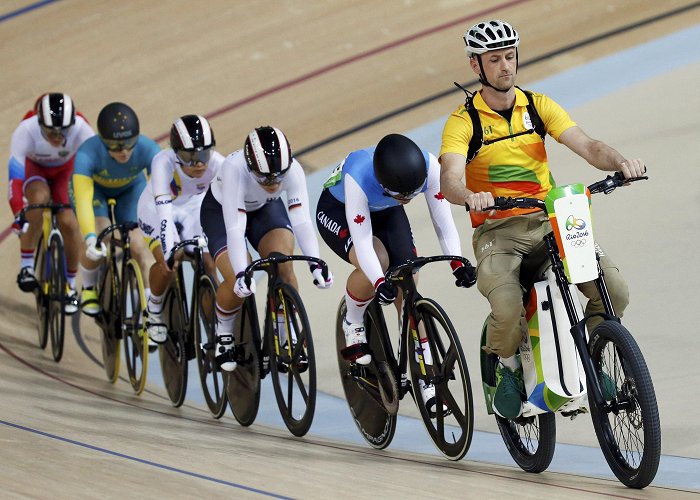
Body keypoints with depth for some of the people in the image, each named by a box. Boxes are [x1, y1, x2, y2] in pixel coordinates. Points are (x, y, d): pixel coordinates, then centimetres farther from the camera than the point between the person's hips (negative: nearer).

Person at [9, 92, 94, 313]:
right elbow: (15, 175, -41)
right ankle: (26, 266, -17)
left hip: (65, 169, 1)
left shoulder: (81, 129, -37)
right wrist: (19, 216, -49)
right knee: (39, 198, -33)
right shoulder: (26, 130, -39)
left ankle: (70, 286, 7)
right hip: (33, 167, -1)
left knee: (69, 222, -15)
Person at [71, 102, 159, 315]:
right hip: (92, 186, -2)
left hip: (130, 189, 2)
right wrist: (91, 238, -63)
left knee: (138, 247, -15)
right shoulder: (88, 153, -41)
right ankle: (89, 288, 6)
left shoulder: (147, 149, -37)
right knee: (97, 244, -24)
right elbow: (83, 200, -49)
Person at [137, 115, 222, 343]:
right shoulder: (164, 162, -38)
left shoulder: (218, 164, -31)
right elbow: (164, 209, -45)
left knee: (208, 265, -14)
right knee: (168, 264, -23)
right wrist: (170, 250, -56)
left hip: (192, 209, 3)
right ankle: (154, 310, 7)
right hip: (157, 210, -3)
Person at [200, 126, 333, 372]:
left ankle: (288, 339, -4)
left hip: (265, 208, 2)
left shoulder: (293, 169, -33)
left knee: (283, 265, -23)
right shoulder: (234, 170, -40)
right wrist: (241, 274, -55)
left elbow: (302, 220, -37)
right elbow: (235, 228, -44)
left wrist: (315, 263, -51)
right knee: (239, 283, -22)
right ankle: (224, 335, 8)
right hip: (221, 211, -2)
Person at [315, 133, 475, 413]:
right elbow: (363, 243, -40)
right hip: (338, 212, -4)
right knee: (377, 262, -32)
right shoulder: (358, 177, -42)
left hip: (386, 213, 4)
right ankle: (353, 326, -4)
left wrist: (457, 263, -41)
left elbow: (443, 220, -27)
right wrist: (379, 283, -53)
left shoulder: (429, 166, -33)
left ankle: (426, 378, -4)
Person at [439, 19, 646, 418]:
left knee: (615, 292, -18)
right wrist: (470, 197, -44)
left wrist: (621, 162, -27)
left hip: (550, 222, 3)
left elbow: (586, 145, -6)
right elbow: (450, 180, -21)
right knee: (507, 312, -30)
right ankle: (508, 366, 4)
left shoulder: (538, 106, 6)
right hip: (498, 232, -3)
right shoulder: (463, 122, -5)